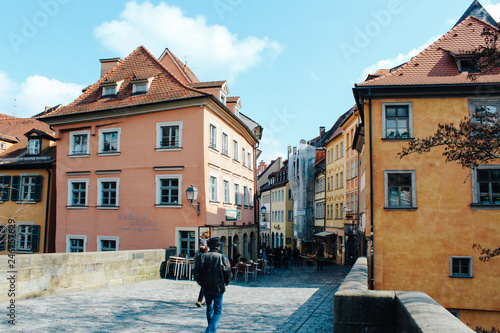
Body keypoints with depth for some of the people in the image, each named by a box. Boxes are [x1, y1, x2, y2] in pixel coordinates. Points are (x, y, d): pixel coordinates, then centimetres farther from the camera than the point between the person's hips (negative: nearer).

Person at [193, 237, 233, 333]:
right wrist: (224, 285, 8)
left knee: (209, 308, 23)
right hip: (218, 288, -3)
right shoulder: (223, 258, -10)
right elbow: (229, 274, -9)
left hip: (205, 288, 4)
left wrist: (201, 283, 12)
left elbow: (196, 273, -2)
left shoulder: (202, 256, -2)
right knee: (217, 311, 6)